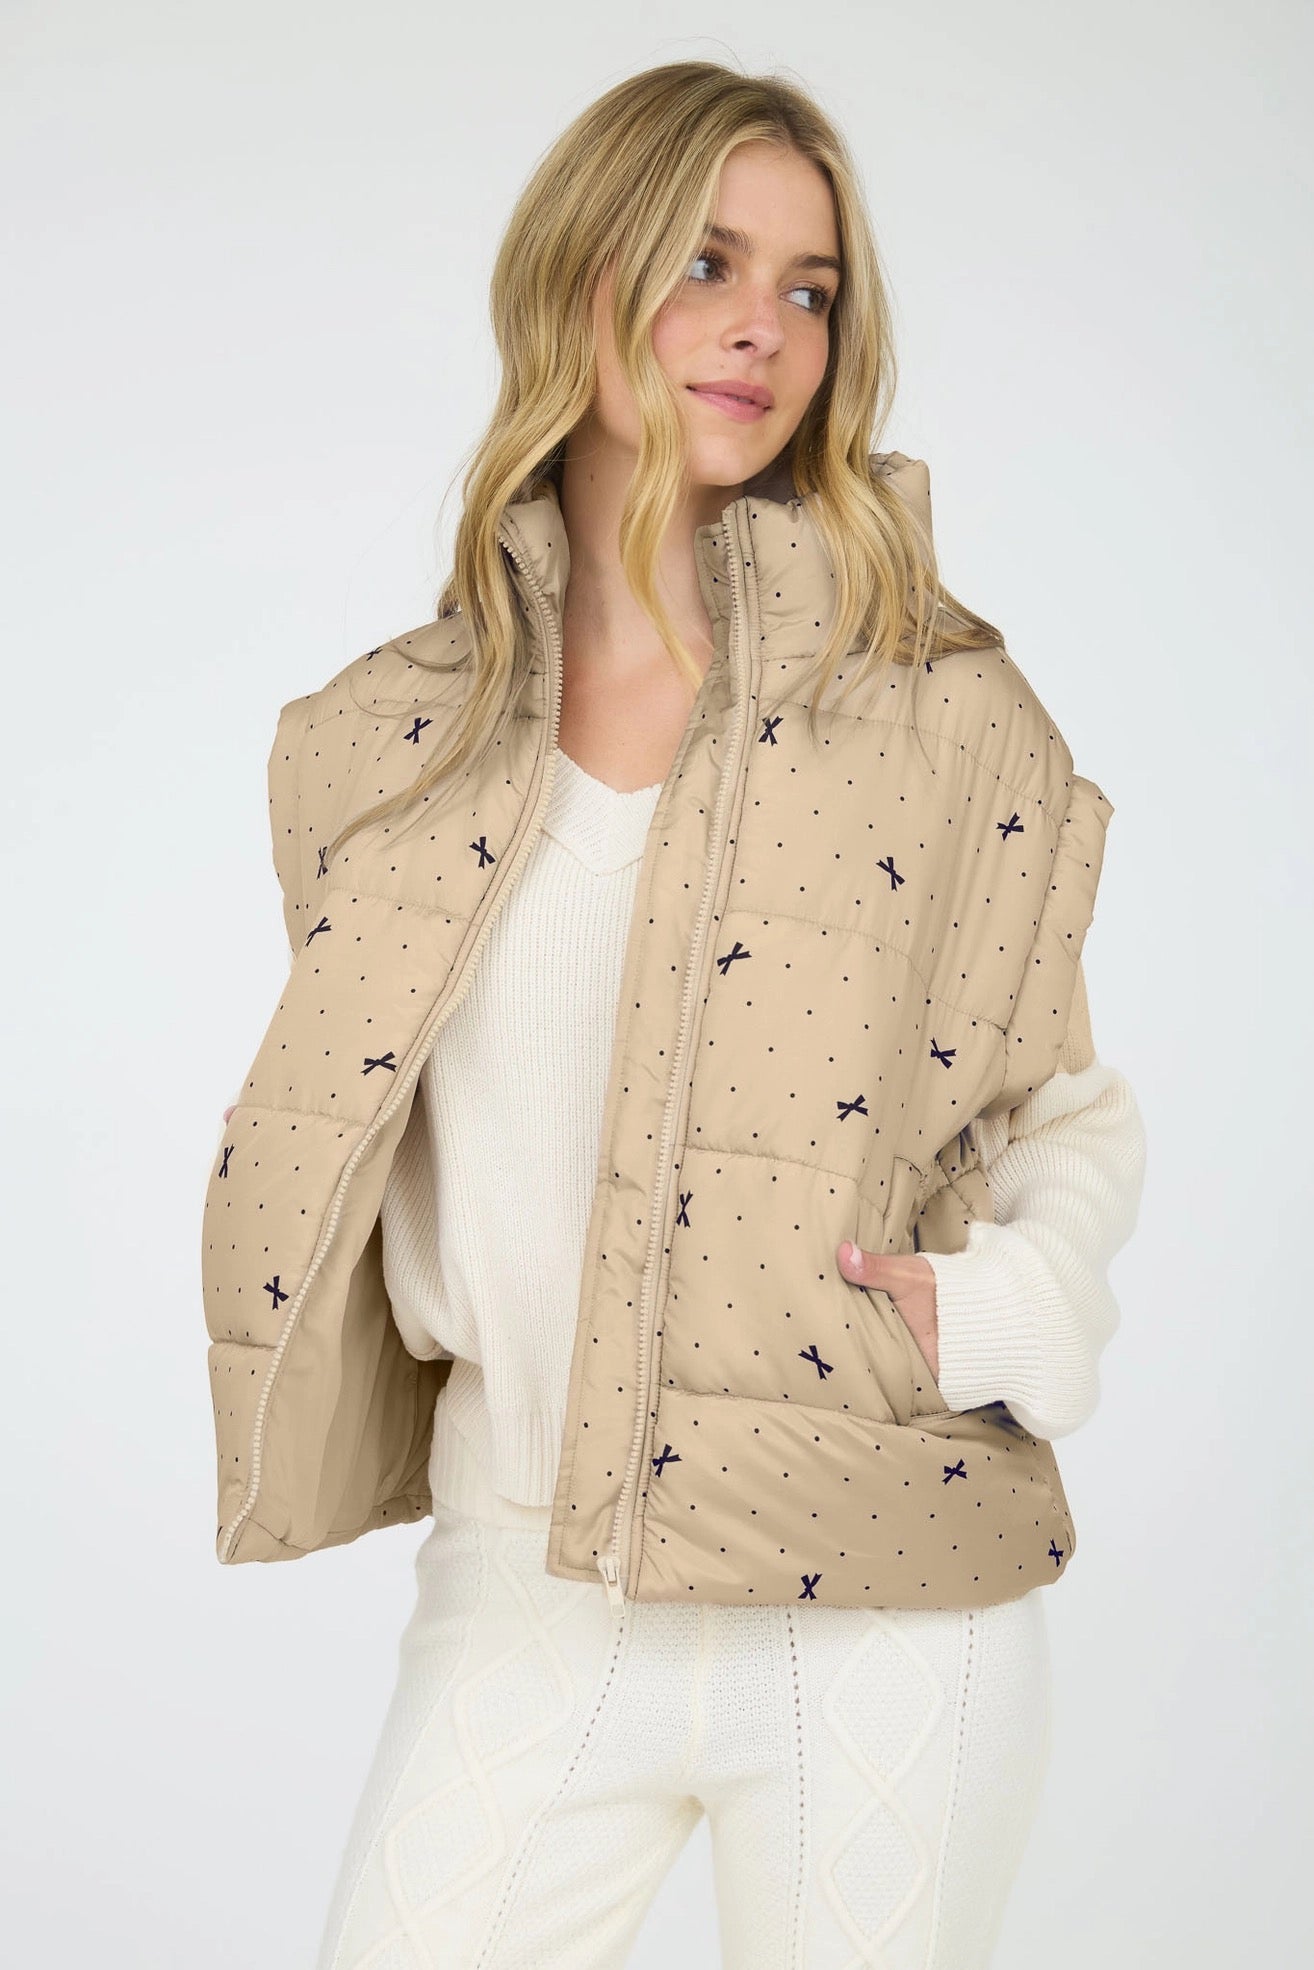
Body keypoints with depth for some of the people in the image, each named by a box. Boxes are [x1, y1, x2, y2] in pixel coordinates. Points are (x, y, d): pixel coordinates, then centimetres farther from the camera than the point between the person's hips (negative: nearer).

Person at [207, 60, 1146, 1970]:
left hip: (887, 1613, -1)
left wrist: (1000, 1314, -12)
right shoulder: (383, 741, 3)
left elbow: (1080, 1117, 5)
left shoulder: (951, 714, -3)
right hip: (525, 1591, 2)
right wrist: (472, 1327, 1)